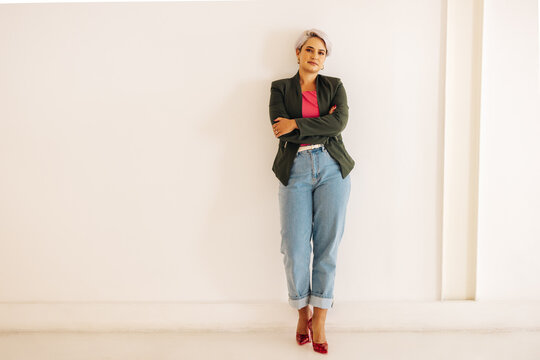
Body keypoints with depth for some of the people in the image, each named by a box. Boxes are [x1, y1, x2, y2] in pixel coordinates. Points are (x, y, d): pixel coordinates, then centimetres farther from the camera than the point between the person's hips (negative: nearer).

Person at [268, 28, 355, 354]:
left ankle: (320, 320, 12)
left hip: (332, 168, 1)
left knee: (327, 245, 0)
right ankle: (303, 312, 20)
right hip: (296, 170, -1)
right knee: (295, 248, -4)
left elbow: (340, 122, -6)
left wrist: (296, 124, -8)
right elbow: (281, 130, -6)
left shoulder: (334, 86, 13)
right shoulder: (280, 88, 11)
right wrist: (322, 124, -5)